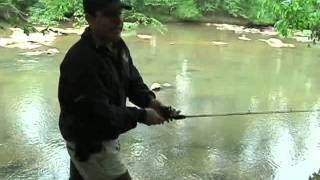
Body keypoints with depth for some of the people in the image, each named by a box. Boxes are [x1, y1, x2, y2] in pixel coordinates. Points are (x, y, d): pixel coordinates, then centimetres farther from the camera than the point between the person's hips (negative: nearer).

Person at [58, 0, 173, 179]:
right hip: (89, 144, -9)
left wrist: (149, 100, -14)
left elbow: (133, 80, 6)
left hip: (106, 137, 9)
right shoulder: (80, 60, -30)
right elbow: (99, 113, -31)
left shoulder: (118, 45, 0)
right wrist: (142, 115, -26)